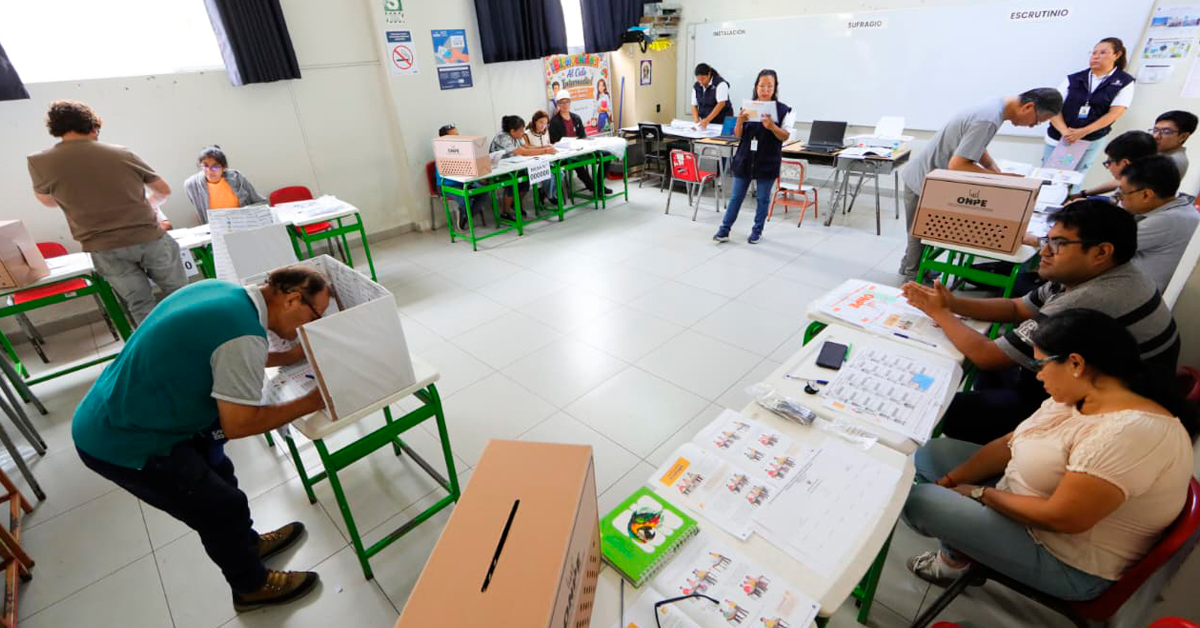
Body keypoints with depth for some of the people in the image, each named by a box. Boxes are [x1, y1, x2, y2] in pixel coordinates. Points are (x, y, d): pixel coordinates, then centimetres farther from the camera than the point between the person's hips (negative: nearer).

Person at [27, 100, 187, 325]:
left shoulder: (39, 162, 0)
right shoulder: (122, 153, 1)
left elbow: (47, 201, 20)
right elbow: (164, 191, 14)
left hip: (105, 249, 0)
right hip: (149, 238, 0)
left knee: (140, 305, 8)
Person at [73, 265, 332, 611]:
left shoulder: (220, 290, -3)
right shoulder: (245, 334, -30)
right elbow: (238, 425, -23)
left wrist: (290, 357, 10)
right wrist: (310, 403, -14)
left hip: (113, 415, 9)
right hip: (123, 442, -9)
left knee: (217, 478, 23)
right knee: (223, 507, 7)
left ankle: (247, 543, 46)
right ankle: (252, 586, 31)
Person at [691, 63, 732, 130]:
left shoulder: (720, 83, -10)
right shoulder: (696, 86, 6)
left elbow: (721, 103, -20)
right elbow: (694, 105, 6)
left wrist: (707, 119, -30)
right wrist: (696, 120, -12)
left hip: (722, 122, -4)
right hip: (706, 122, 4)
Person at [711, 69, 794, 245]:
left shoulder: (783, 110, -5)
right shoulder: (747, 107, 1)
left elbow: (785, 137, -7)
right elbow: (738, 135, 3)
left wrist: (772, 126, -24)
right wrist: (739, 121, -17)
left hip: (767, 161, -2)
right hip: (745, 158, 2)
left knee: (763, 198, 9)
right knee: (736, 196, 8)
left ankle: (757, 230, 23)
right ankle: (724, 229, 14)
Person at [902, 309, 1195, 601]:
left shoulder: (1132, 433, -33)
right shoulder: (1078, 396, -4)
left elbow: (1062, 518, -31)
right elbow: (1010, 442, 2)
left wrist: (979, 493, -16)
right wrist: (949, 482, -5)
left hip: (1069, 564, -9)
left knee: (917, 501, -17)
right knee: (931, 453, 8)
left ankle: (957, 558, 16)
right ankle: (958, 552, 16)